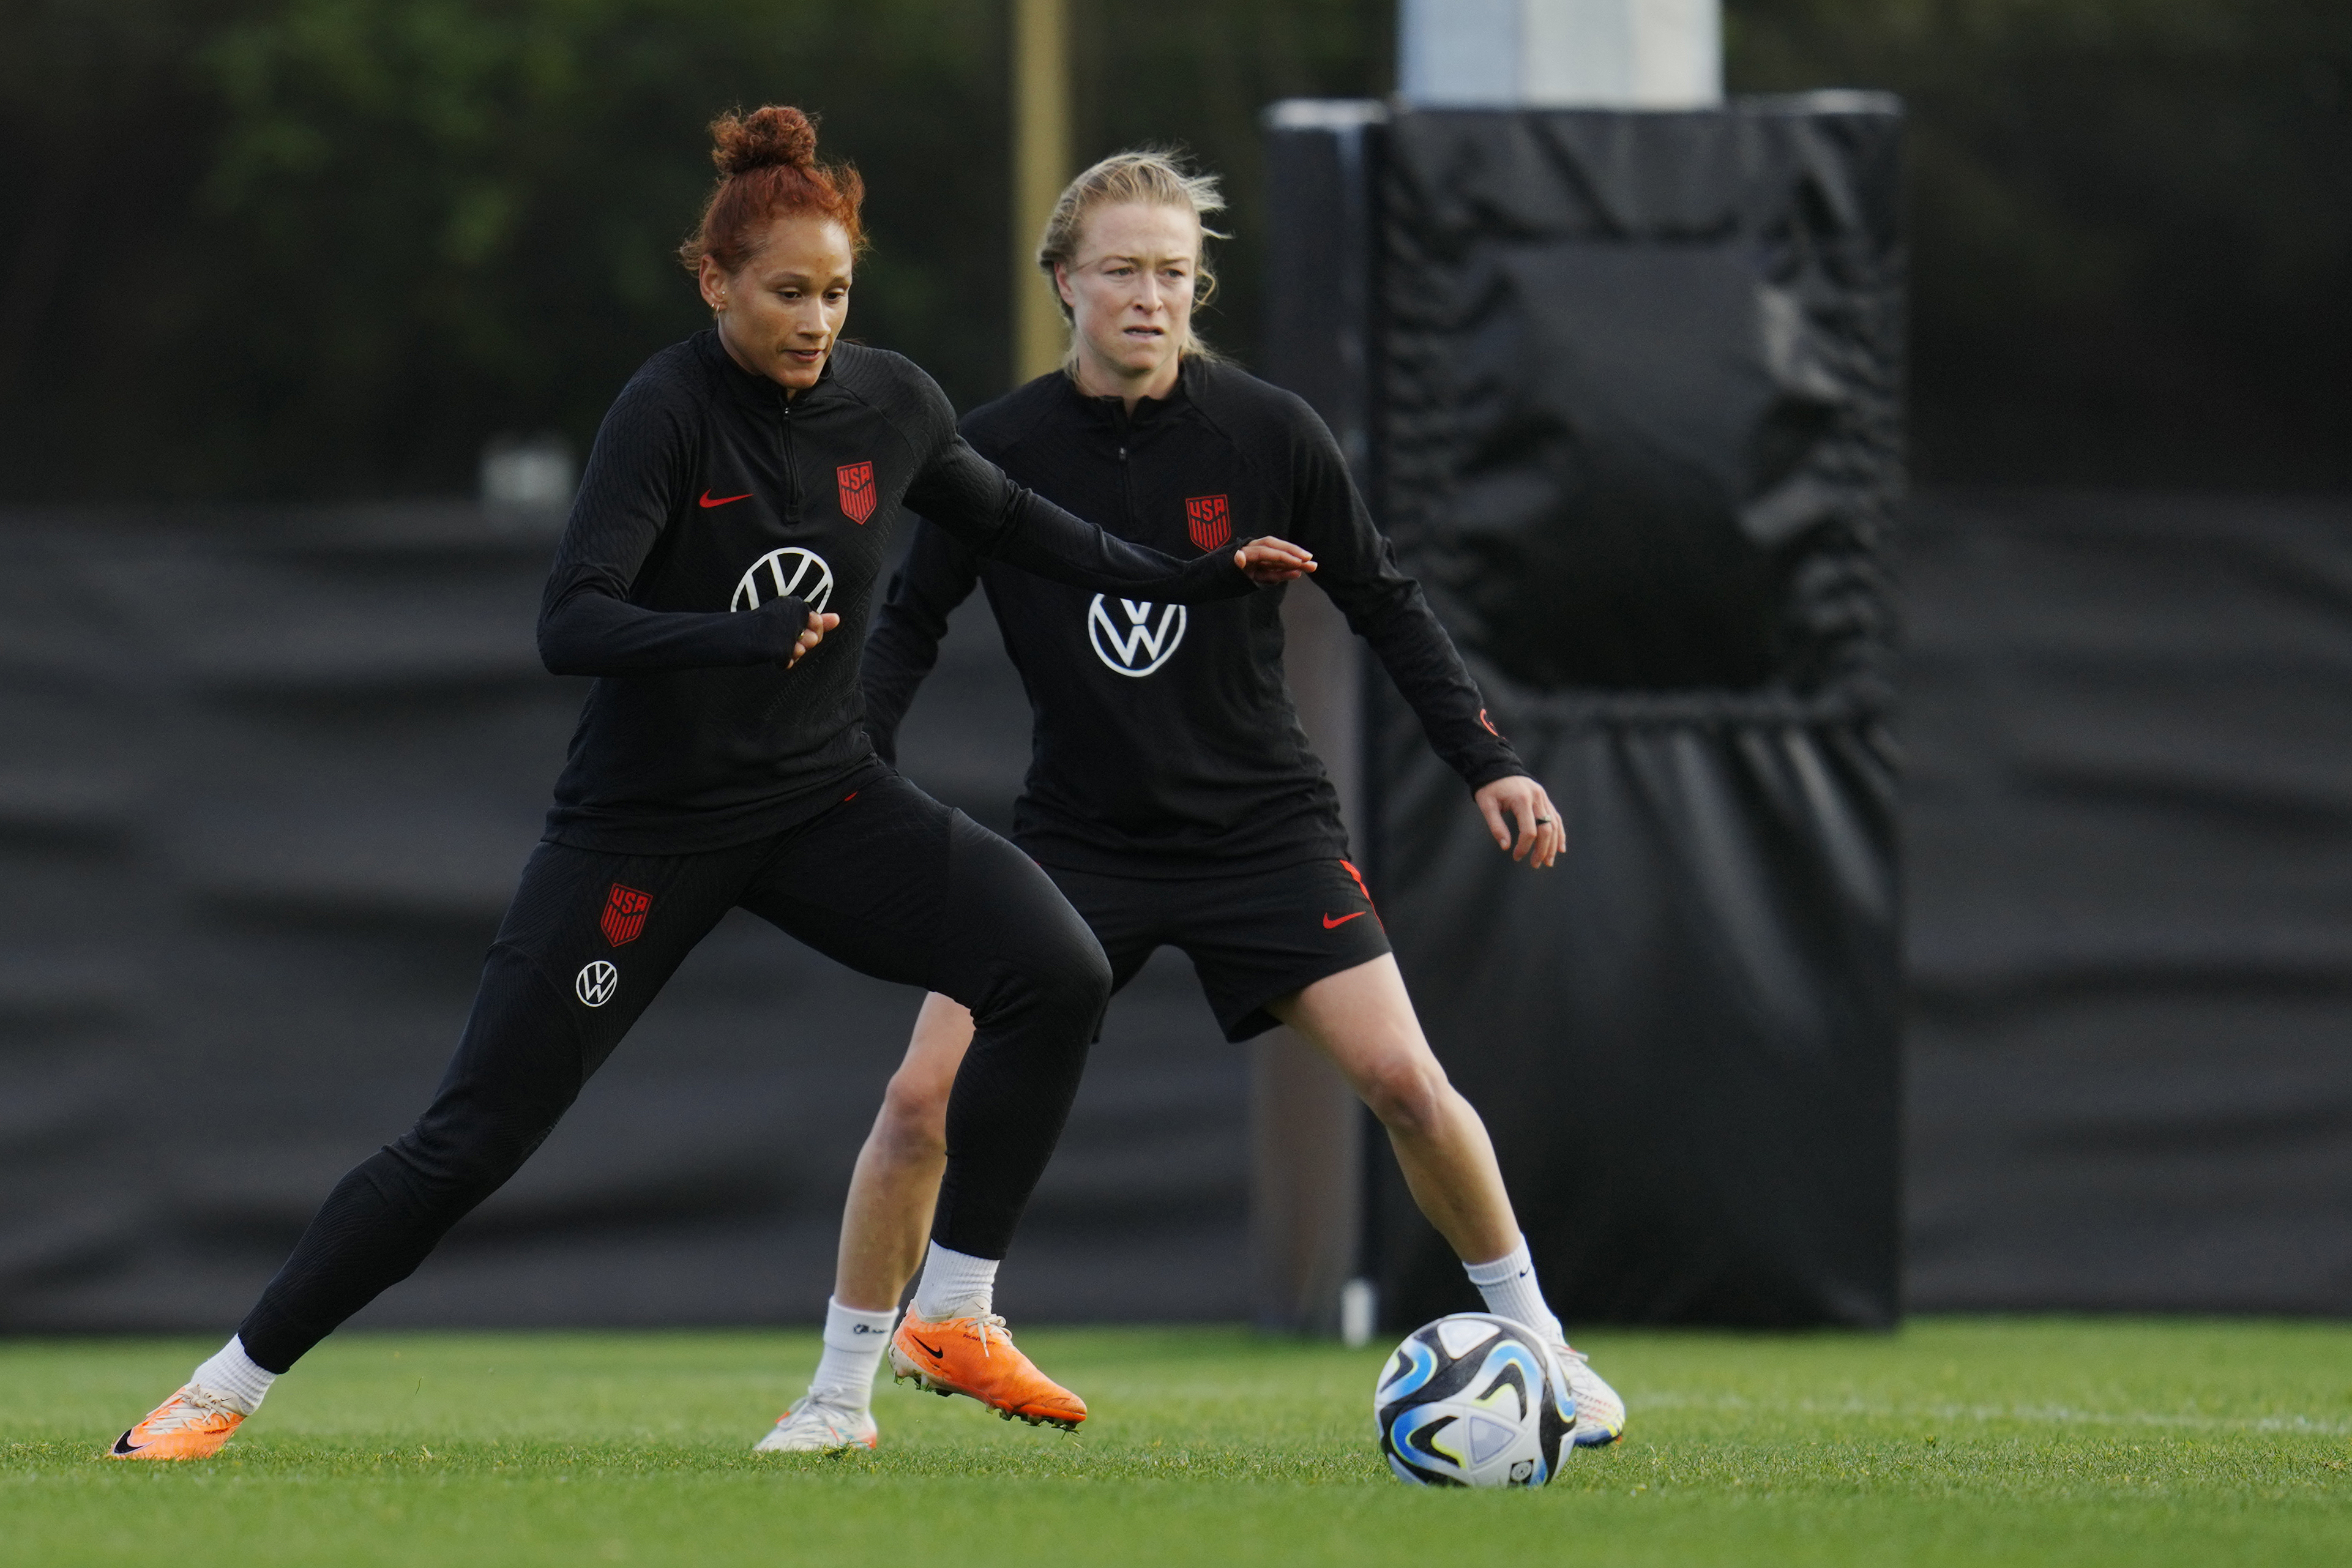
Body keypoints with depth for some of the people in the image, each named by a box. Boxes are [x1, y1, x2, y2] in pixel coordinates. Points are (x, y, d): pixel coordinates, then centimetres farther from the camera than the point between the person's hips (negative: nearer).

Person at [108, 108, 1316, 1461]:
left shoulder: (892, 404, -2)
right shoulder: (671, 411, -19)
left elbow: (1008, 522, 19)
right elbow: (570, 625, -28)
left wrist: (1191, 578, 14)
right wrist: (744, 638, -43)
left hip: (822, 802, 5)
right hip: (647, 826, -5)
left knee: (1060, 975, -17)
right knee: (474, 1138, -5)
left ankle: (956, 1315, -5)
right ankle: (226, 1389, 9)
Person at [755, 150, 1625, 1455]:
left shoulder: (1267, 434, -9)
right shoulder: (999, 451, -8)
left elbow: (1383, 603, 2)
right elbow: (911, 622, 3)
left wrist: (1486, 761, -4)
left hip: (1263, 826, 0)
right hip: (1077, 840, 0)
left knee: (1403, 1080, -12)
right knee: (924, 1099, -11)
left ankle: (1535, 1344, 9)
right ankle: (839, 1396, 6)